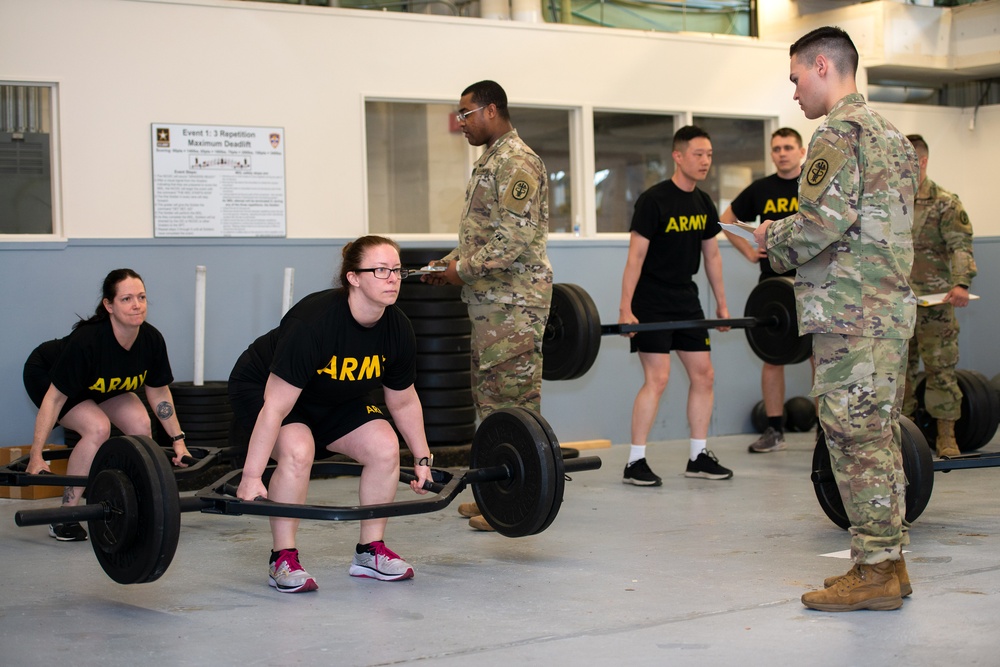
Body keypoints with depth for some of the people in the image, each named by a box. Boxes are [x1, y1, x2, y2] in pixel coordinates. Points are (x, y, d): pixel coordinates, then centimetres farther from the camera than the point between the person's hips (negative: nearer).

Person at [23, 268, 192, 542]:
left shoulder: (151, 340, -23)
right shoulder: (86, 342, -40)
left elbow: (159, 392, -6)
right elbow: (54, 397, -33)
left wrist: (178, 439, -3)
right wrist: (36, 456, -33)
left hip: (102, 383, 6)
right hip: (46, 377, -6)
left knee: (141, 425, -13)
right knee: (98, 427, -27)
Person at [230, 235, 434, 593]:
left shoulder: (397, 330, -17)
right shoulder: (313, 322, -37)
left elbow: (403, 402, 1)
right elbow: (276, 406, -35)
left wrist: (422, 459, 8)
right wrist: (251, 477, -34)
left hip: (336, 399, 6)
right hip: (262, 388, -6)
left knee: (385, 447, -13)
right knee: (298, 450, -32)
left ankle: (370, 551, 3)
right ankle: (283, 559, -18)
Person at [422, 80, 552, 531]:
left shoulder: (516, 162, -14)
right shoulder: (490, 162, 19)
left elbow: (516, 239, -22)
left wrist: (463, 269, -17)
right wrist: (450, 263, 11)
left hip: (514, 303, -10)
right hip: (490, 303, 11)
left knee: (514, 398, -7)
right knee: (490, 396, 13)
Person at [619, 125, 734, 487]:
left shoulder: (704, 204, 7)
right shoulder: (653, 200, -15)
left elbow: (712, 255, 16)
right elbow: (636, 256, -16)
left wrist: (722, 303, 16)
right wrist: (625, 309, -20)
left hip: (685, 300, 8)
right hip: (652, 302, -8)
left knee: (703, 374, 6)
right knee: (657, 378, -12)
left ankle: (699, 457, 16)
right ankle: (635, 463, -6)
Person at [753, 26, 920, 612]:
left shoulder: (839, 132, -10)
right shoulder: (892, 134, 19)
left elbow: (826, 219, -21)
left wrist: (774, 238, -2)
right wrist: (786, 247, 19)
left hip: (850, 313, -10)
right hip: (893, 306, 10)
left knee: (856, 439, -6)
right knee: (881, 437, 12)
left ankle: (875, 572, -3)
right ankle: (890, 563, 17)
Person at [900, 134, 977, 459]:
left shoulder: (945, 203, -3)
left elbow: (961, 247, -12)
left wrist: (960, 284, -27)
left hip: (933, 301, -4)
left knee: (940, 367, -2)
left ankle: (946, 435, 5)